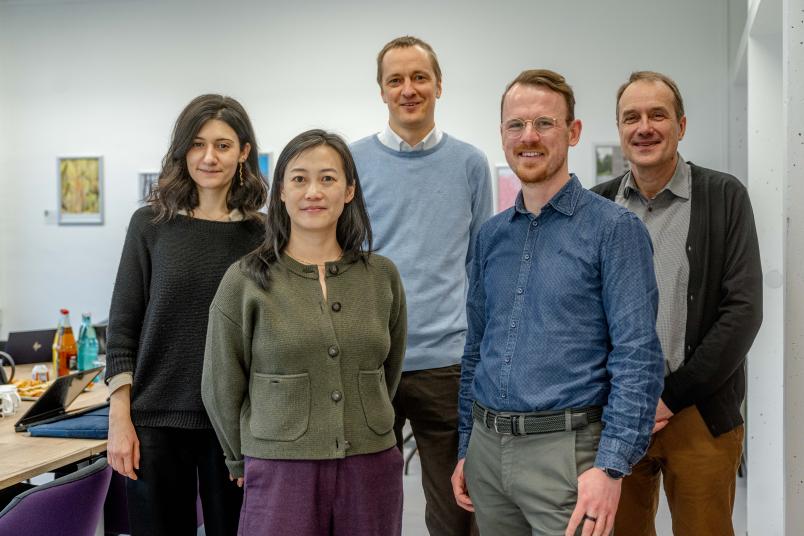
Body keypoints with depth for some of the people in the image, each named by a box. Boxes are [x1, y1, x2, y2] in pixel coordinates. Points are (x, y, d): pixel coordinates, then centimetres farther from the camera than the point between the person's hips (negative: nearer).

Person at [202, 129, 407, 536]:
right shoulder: (245, 281, -5)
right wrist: (245, 462, 11)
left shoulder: (382, 275, 3)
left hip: (372, 470, 3)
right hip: (280, 473, -2)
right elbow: (221, 389, 3)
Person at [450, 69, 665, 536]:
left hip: (565, 449, -5)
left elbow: (638, 356, -13)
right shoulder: (491, 235, 11)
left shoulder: (614, 229, -7)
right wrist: (467, 448, 15)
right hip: (488, 446, 6)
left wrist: (611, 466, -19)